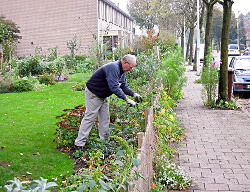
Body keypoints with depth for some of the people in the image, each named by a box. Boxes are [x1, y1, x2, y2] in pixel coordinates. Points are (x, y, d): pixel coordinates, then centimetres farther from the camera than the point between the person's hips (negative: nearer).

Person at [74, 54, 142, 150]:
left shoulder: (122, 71, 4)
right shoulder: (113, 68, -28)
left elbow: (124, 86, 12)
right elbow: (114, 87, -35)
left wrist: (134, 94, -4)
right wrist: (127, 99, -33)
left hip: (103, 96, 10)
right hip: (93, 94, -10)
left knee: (105, 118, 9)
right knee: (89, 117, -9)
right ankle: (79, 144, -4)